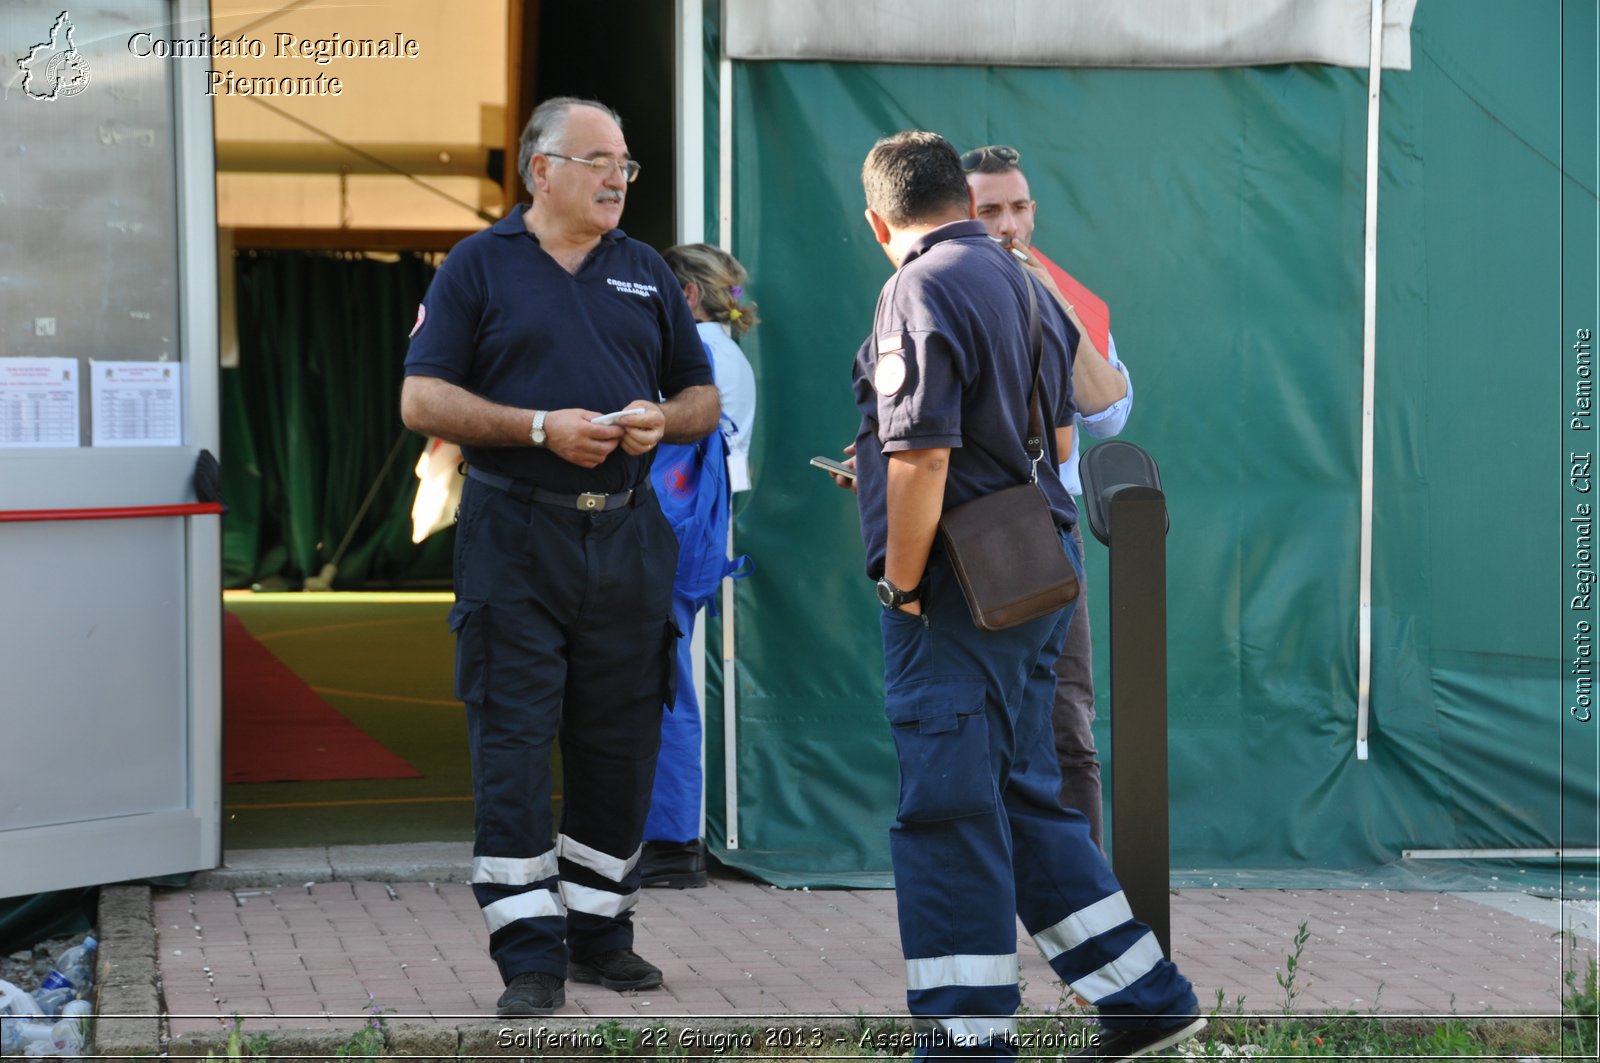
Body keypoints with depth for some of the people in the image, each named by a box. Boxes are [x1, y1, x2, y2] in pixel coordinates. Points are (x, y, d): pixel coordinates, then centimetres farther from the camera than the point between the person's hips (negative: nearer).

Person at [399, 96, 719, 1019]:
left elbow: (703, 397, 17)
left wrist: (662, 419, -6)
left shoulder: (645, 272, 14)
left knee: (620, 743, 7)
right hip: (515, 536, -4)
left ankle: (600, 932, 20)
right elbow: (423, 400, -5)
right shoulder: (479, 267, 2)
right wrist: (542, 428, -14)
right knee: (513, 744, -6)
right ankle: (531, 958, -3)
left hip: (627, 536, 4)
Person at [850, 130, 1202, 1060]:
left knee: (948, 815, -2)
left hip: (957, 595, -9)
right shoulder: (1028, 286, 14)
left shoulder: (921, 292, -14)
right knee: (1024, 794, 17)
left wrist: (902, 588, -12)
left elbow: (921, 460, -21)